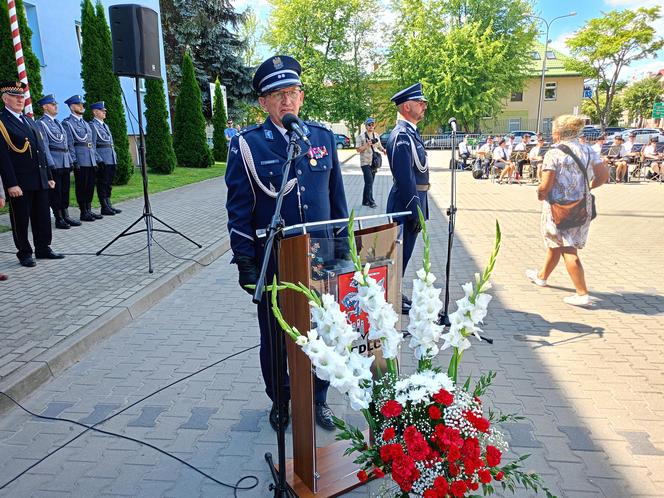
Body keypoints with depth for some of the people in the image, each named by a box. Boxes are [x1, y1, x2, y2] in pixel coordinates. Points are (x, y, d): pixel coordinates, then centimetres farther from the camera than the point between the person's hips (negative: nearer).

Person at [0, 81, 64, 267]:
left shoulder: (29, 121, 17)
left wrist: (48, 176, 14)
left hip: (40, 180, 7)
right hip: (19, 183, -7)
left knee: (43, 217, 12)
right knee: (21, 220, 4)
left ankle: (43, 249, 23)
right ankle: (24, 254, 14)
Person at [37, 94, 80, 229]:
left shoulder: (58, 123, 18)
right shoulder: (42, 123, -6)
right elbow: (44, 146, -12)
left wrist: (70, 162, 15)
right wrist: (51, 165, -18)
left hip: (65, 163, 7)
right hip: (54, 163, -7)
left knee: (65, 191, 10)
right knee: (55, 192, 0)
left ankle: (66, 216, 17)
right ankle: (59, 219, 6)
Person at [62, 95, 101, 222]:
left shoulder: (85, 123, 20)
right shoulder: (67, 123, -3)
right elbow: (69, 144, -10)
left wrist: (95, 159, 15)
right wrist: (74, 161, -15)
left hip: (91, 160, 7)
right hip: (80, 160, -7)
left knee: (90, 186, 9)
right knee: (81, 187, -2)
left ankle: (89, 210, 17)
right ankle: (84, 213, 4)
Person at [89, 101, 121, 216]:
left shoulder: (105, 125, 20)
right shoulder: (92, 125, -6)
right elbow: (92, 145, -12)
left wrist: (115, 156, 17)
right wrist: (98, 160, -17)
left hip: (111, 159, 8)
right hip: (102, 160, -8)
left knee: (109, 183, 11)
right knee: (102, 183, -3)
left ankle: (108, 205, 18)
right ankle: (104, 207, 2)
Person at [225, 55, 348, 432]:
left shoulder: (323, 137, 6)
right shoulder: (246, 144, -4)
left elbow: (337, 198, 10)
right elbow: (239, 209, -4)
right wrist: (246, 263, -8)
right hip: (272, 263, -2)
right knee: (274, 338, 14)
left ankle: (318, 399, 36)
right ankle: (280, 401, 37)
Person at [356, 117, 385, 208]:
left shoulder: (376, 135, 12)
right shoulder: (361, 136, -5)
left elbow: (379, 146, 21)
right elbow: (358, 149, -7)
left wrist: (383, 150, 0)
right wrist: (367, 145, -20)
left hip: (374, 162, 6)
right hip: (365, 162, -6)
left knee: (369, 182, 11)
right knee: (369, 182, -13)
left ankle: (365, 201, 19)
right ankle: (371, 201, -8)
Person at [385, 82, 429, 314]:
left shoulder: (410, 132, 15)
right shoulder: (402, 134, -18)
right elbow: (404, 177, -23)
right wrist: (415, 212, -21)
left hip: (412, 202, 10)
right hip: (406, 204, -10)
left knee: (403, 253, 17)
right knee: (401, 253, 1)